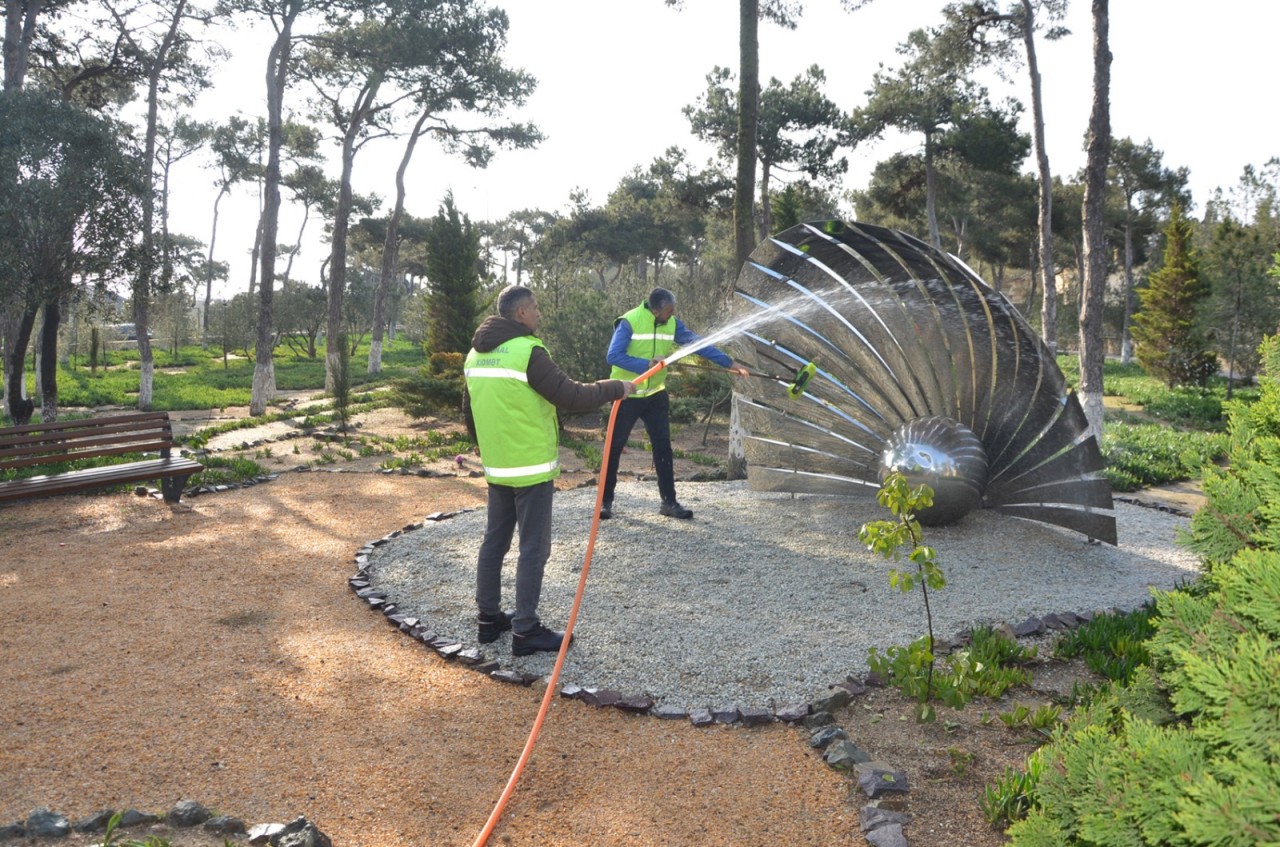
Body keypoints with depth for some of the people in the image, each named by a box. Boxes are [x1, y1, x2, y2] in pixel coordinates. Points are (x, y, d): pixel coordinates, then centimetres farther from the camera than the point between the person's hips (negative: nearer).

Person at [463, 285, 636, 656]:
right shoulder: (528, 352, -18)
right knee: (533, 549, 0)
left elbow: (469, 411, 17)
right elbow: (571, 396, -18)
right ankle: (525, 631, 4)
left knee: (494, 542, 16)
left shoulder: (476, 354, 9)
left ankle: (489, 618, 24)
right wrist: (616, 388, -6)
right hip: (532, 470, -8)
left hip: (497, 469, 8)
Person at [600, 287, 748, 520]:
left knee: (663, 448, 4)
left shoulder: (672, 324, -4)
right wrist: (646, 364, -34)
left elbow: (698, 343, -4)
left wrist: (728, 363, -7)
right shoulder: (629, 322, -19)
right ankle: (606, 500, 15)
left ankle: (669, 502, 11)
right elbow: (614, 356, -25)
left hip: (656, 395, 5)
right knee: (615, 447, 3)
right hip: (627, 396, -4)